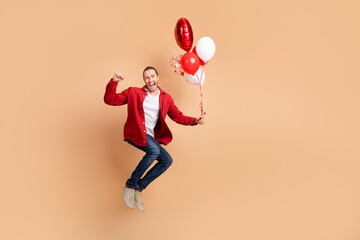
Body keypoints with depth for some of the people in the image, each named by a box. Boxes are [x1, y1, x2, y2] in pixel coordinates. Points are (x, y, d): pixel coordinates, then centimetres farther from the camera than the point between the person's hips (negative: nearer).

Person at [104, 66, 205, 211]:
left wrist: (195, 120, -1)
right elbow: (110, 100, -2)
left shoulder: (166, 98, 12)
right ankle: (130, 185, -13)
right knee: (154, 151, -30)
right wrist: (113, 82, -19)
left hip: (150, 137, 5)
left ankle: (138, 188, 0)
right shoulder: (134, 93, 3)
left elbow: (178, 116, 16)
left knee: (167, 160, -9)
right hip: (135, 133, -5)